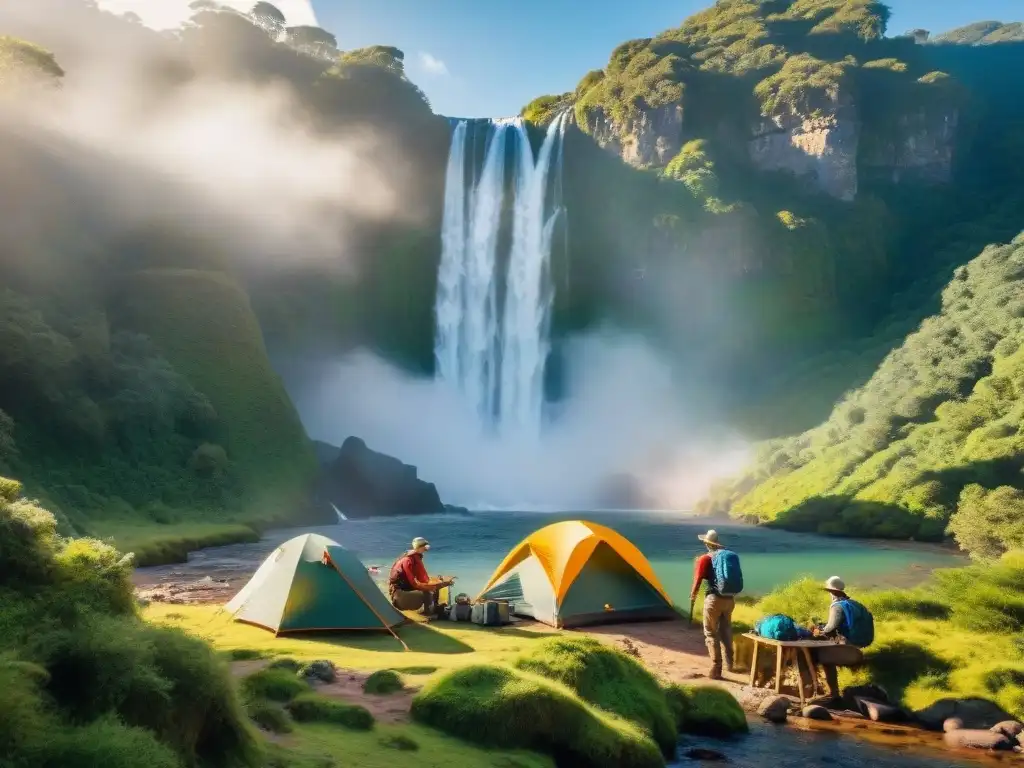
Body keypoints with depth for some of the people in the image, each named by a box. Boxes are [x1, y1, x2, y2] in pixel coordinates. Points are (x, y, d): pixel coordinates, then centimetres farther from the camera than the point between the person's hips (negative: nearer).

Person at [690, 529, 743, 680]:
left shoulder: (705, 559, -7)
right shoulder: (731, 556, 9)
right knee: (726, 630, 22)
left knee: (711, 633, 4)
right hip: (729, 599, 6)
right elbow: (736, 580, 17)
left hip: (714, 599, -5)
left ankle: (716, 670, 0)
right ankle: (729, 663, 31)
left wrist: (693, 596, 10)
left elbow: (697, 581, -8)